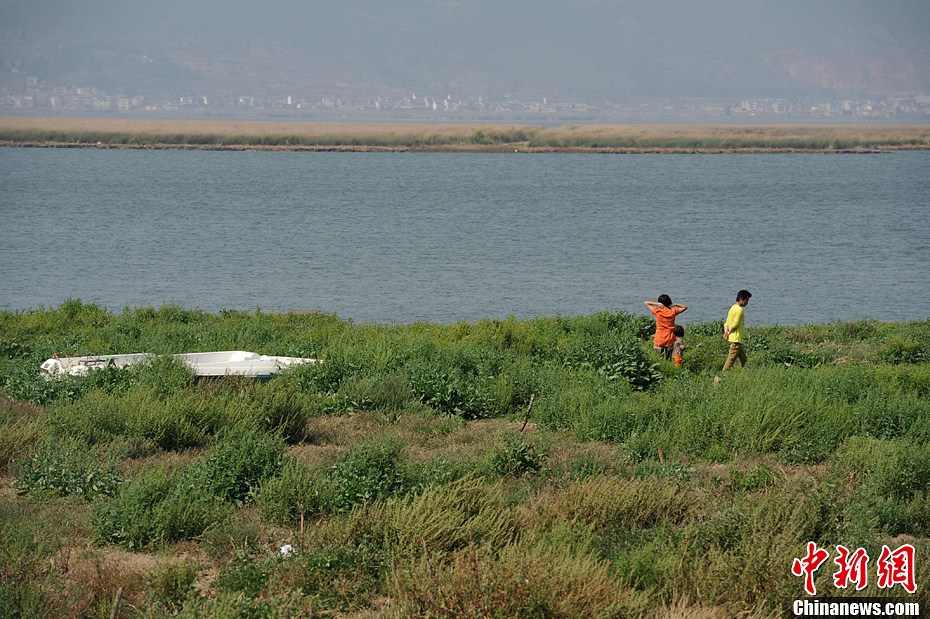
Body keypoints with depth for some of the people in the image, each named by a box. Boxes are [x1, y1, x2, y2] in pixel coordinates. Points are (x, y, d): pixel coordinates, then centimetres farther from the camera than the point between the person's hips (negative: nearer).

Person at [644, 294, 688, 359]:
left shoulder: (657, 311, -7)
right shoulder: (673, 312, -4)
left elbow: (646, 303, 4)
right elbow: (685, 307, 11)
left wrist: (657, 304, -4)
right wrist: (674, 305, 3)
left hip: (659, 339, -1)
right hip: (670, 339, 1)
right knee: (669, 358, 7)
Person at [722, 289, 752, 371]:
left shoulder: (733, 308, 16)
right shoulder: (739, 310, -15)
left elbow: (726, 323, 14)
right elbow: (735, 325, -19)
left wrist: (726, 332, -1)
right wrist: (729, 333, -4)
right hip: (736, 339, -10)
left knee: (743, 358, 16)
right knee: (731, 360, -8)